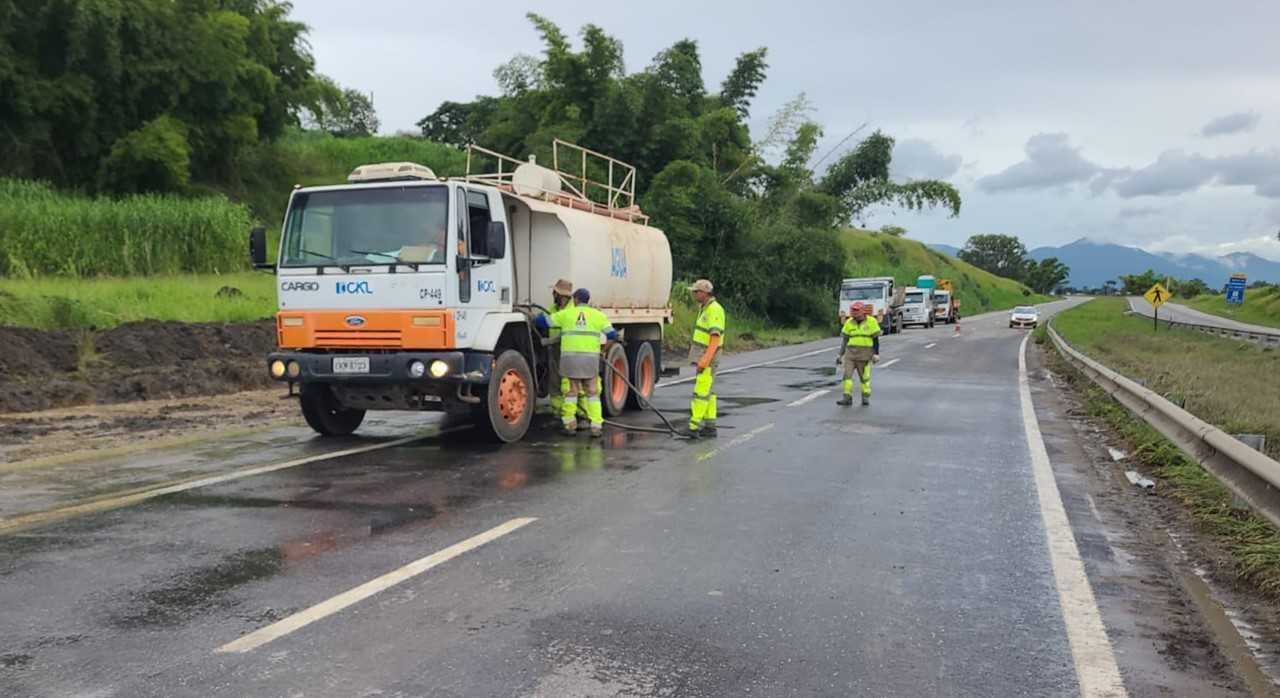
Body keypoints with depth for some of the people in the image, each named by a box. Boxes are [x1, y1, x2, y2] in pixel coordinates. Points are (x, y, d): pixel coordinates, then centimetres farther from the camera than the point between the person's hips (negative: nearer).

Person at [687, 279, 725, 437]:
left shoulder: (714, 310, -17)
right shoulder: (705, 308, 15)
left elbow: (715, 338, -23)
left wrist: (705, 360, -29)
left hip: (708, 358, -10)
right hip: (702, 356, 10)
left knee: (701, 391, -11)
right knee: (707, 391, 10)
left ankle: (694, 426, -13)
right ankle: (710, 427, 13)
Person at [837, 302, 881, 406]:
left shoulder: (871, 322, -5)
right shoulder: (849, 323, 3)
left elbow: (876, 339, -2)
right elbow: (845, 340, 9)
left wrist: (876, 354, -6)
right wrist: (841, 354, 9)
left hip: (865, 354, -2)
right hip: (850, 353, 2)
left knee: (865, 377, 6)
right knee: (847, 375, -8)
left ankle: (866, 397, 22)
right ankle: (847, 398, -5)